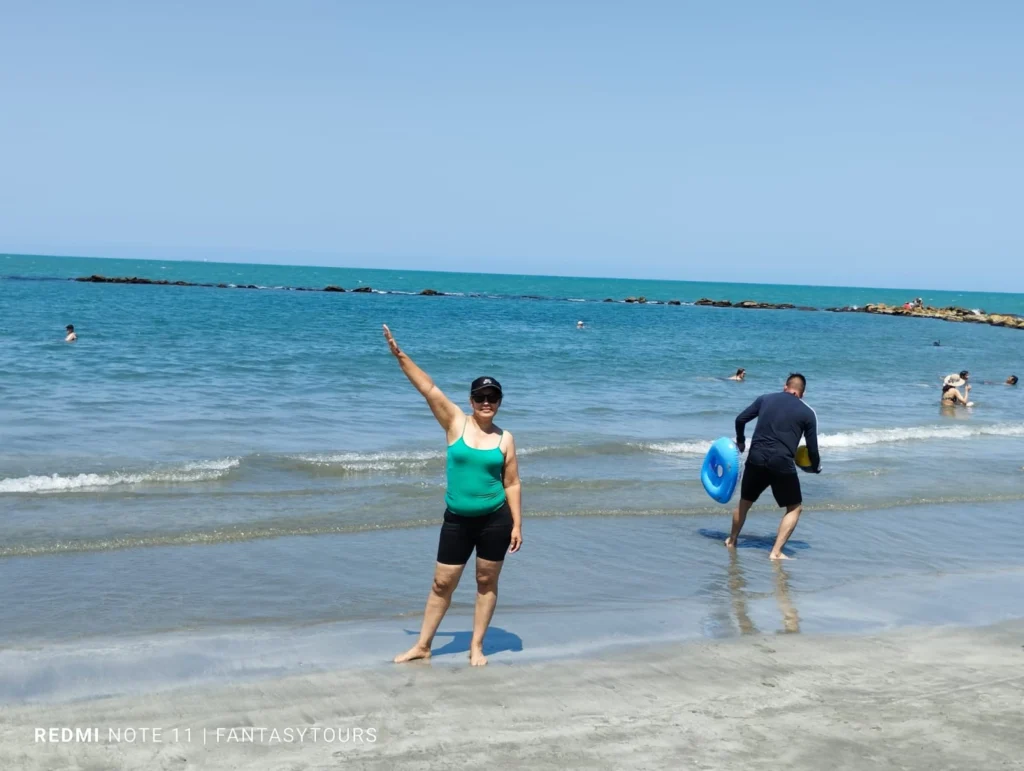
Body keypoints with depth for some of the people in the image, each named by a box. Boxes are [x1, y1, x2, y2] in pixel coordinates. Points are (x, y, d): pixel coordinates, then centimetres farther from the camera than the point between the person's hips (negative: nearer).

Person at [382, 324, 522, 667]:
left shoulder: (505, 439, -1)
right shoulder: (456, 423, -3)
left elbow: (512, 484, 2)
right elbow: (428, 388, -10)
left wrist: (517, 525, -1)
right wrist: (400, 355, -17)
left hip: (495, 519, 0)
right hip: (457, 520, 0)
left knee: (487, 582, 8)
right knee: (442, 583, 7)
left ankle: (477, 646, 22)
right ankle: (422, 645, 19)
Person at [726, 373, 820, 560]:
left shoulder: (765, 399, 12)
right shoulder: (807, 413, 7)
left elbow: (740, 419, 11)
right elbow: (812, 447, 7)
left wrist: (740, 441, 30)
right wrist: (815, 467, 27)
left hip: (756, 459, 3)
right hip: (782, 463, -3)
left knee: (744, 502, 23)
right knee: (795, 508, 15)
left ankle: (731, 541, 41)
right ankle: (776, 552, 4)